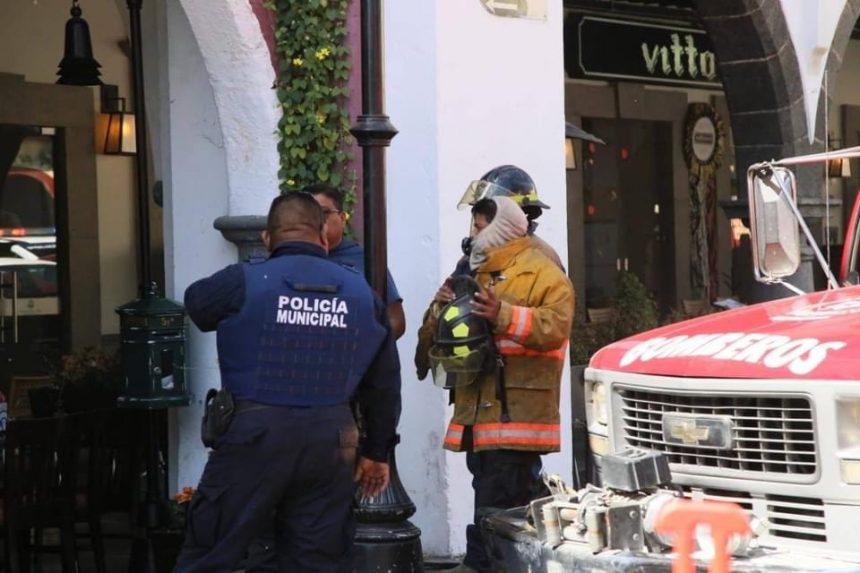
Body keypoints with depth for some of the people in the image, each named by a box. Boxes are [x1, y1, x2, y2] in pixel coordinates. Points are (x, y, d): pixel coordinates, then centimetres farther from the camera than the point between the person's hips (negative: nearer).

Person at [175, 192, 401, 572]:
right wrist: (377, 451, 23)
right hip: (329, 441, 3)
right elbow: (384, 386, 13)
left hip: (254, 435, -3)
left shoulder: (244, 283, -4)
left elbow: (196, 302, 18)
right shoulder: (362, 294, 8)